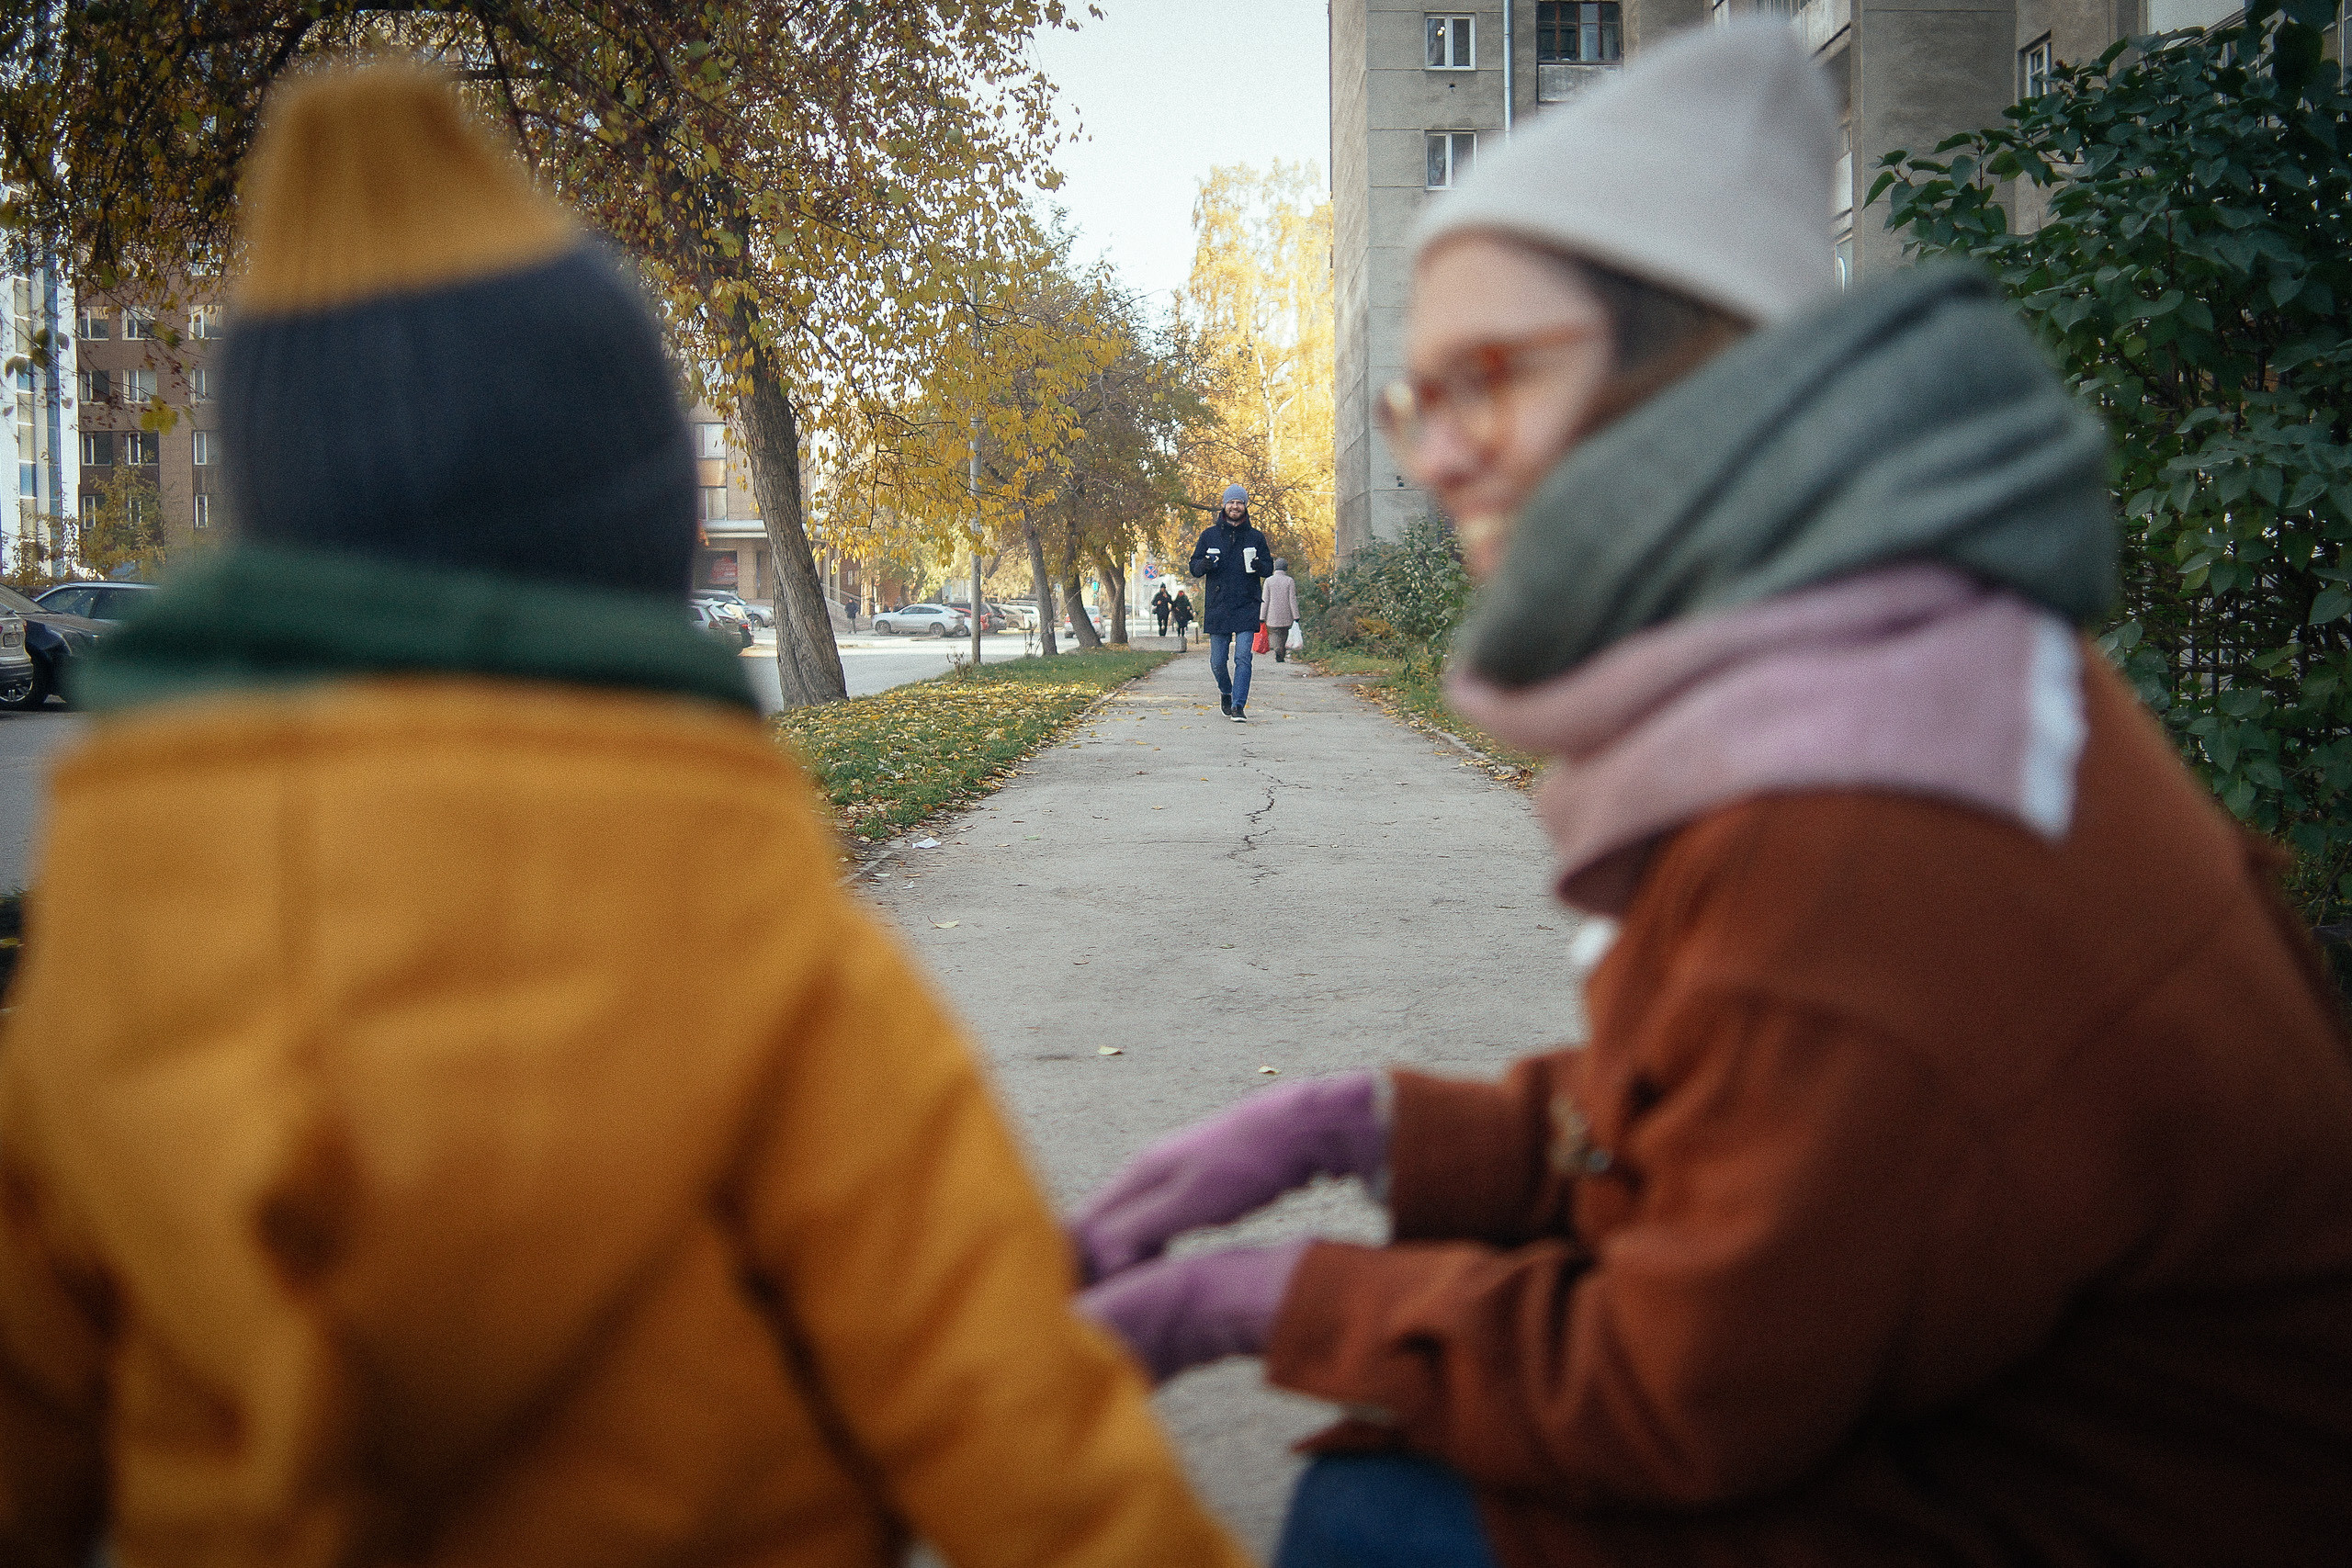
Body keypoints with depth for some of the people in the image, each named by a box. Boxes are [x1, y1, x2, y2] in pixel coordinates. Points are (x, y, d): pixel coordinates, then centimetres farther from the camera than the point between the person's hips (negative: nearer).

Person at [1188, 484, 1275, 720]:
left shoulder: (1255, 537, 8)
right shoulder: (1209, 535, 9)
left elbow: (1269, 569, 10)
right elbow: (1193, 568, 10)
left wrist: (1260, 566, -13)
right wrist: (1203, 565, -14)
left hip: (1246, 608, -1)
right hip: (1217, 608, 1)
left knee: (1243, 658, -11)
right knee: (1217, 662, 4)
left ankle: (1238, 706, -10)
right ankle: (1226, 692, 32)